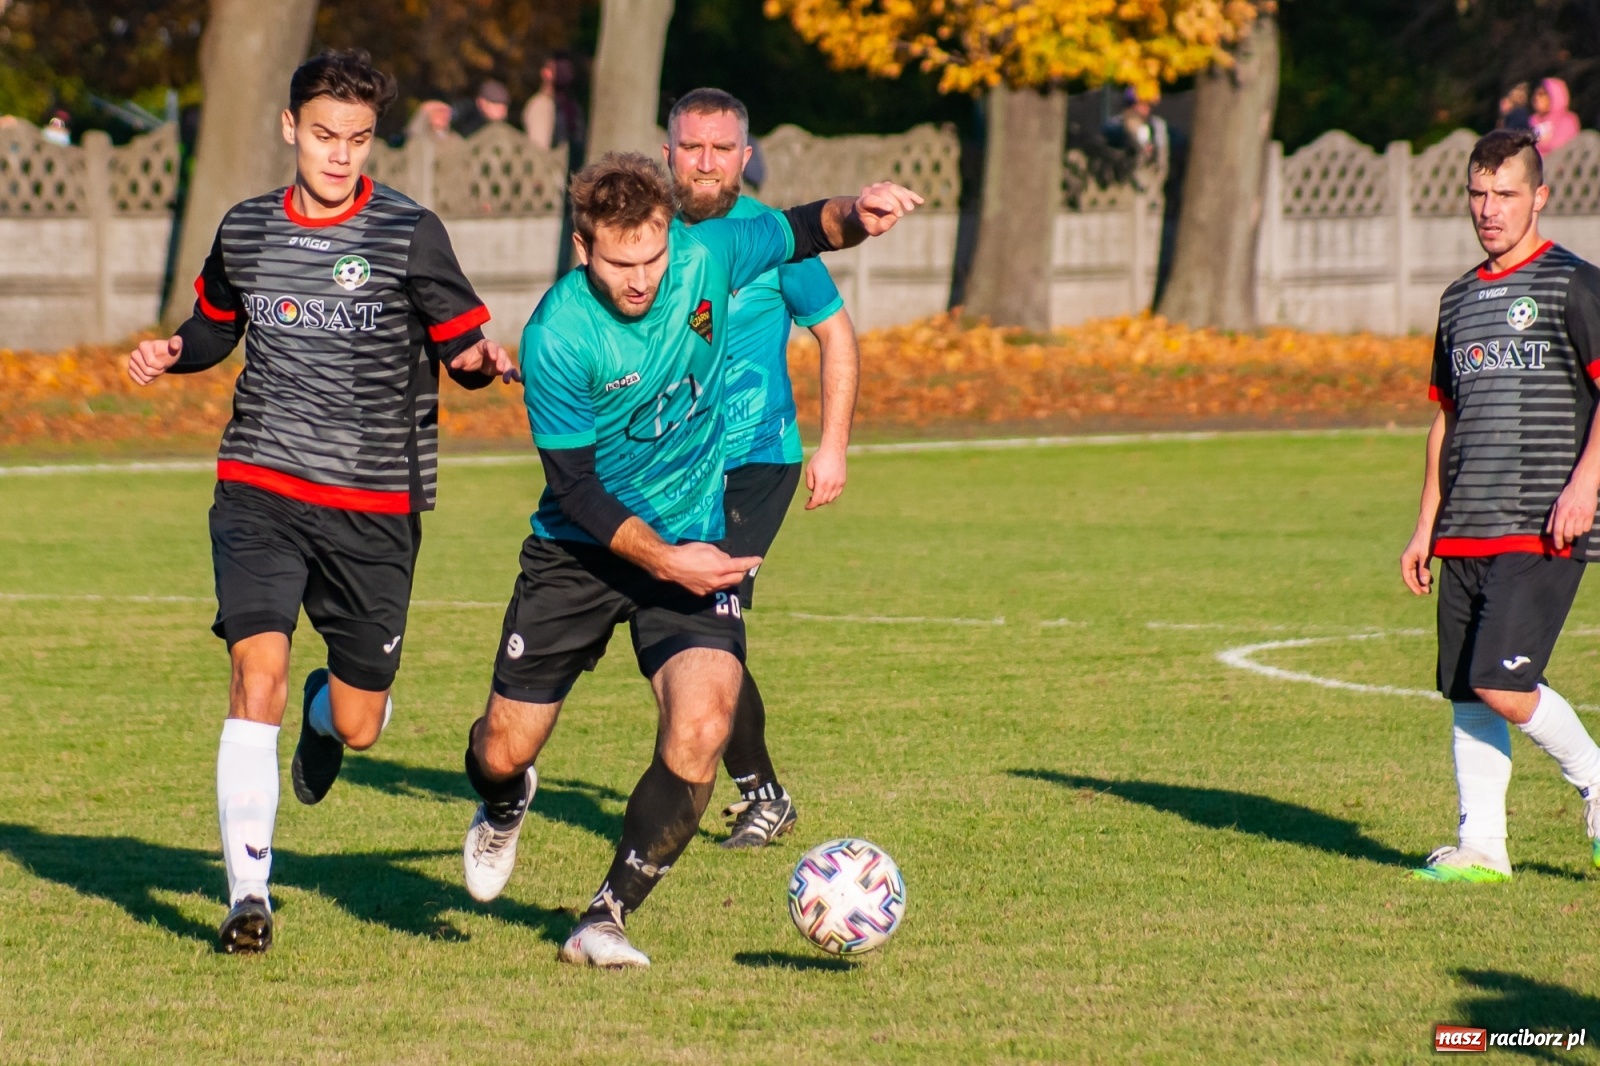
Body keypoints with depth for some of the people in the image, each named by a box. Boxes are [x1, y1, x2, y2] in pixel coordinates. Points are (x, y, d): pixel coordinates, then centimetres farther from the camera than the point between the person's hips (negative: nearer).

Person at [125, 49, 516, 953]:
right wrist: (172, 354, 4)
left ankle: (326, 714, 45)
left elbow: (462, 343, -1)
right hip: (261, 487, 1)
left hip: (376, 504, -1)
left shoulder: (410, 235, -3)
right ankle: (249, 895, -14)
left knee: (359, 726, 5)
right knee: (257, 675, -19)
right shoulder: (246, 231, 6)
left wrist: (483, 361, -23)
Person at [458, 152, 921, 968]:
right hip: (578, 551, -2)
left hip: (692, 541, 2)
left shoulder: (707, 257, -13)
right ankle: (504, 805, 45)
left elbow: (800, 233, 6)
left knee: (700, 730, -21)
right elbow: (575, 487, -18)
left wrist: (855, 214, -16)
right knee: (506, 749, 4)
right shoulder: (556, 337, -23)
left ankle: (607, 917, -5)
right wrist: (661, 559, -28)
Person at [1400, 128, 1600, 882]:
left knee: (1501, 684, -16)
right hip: (1465, 532, 7)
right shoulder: (1461, 298, 18)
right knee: (1465, 695, 3)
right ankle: (1481, 846, 8)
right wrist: (1426, 526, 19)